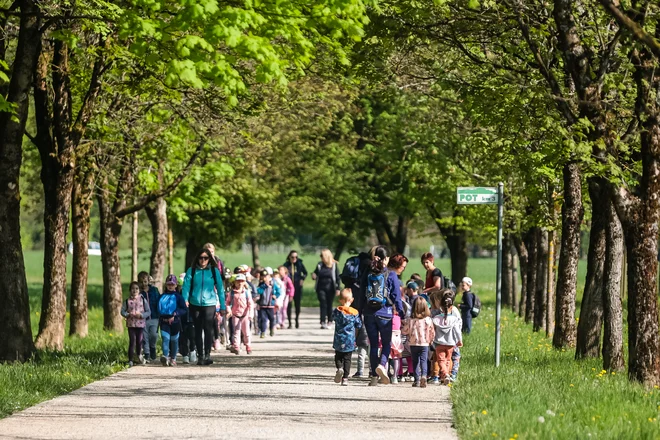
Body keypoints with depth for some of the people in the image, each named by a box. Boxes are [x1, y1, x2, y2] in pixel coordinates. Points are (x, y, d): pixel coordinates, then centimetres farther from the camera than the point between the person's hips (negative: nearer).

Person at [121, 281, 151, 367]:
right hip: (131, 324, -1)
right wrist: (128, 315, -16)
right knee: (132, 341, -7)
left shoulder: (143, 300, 1)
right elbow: (122, 311, 3)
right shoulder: (127, 301, 3)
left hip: (140, 323, 1)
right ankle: (130, 360, -3)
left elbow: (148, 312, 0)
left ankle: (138, 356, 37)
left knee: (139, 341, 10)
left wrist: (141, 315, -18)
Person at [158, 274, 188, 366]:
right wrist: (162, 317, 0)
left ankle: (173, 359, 20)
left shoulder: (178, 296, 2)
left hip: (175, 321, -1)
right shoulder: (162, 296, 11)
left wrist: (175, 314, -14)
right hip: (164, 321, 1)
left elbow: (184, 310, -2)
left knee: (174, 340, 8)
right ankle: (165, 356, -29)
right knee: (165, 338, -16)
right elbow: (158, 309, 17)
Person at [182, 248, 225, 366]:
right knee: (198, 330, 6)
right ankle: (200, 355, 15)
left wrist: (222, 306, 4)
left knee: (208, 328, -15)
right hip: (195, 304, 2)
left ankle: (207, 355, -12)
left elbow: (220, 288, 6)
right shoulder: (191, 271, 5)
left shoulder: (214, 271, 4)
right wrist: (185, 299, -20)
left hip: (210, 304, -2)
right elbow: (186, 286, -3)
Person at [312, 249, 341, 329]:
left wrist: (337, 288, -6)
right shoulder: (319, 265, 6)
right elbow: (316, 274, 16)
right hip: (321, 288, 2)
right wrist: (314, 276, -9)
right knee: (323, 304, -5)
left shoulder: (334, 265, -2)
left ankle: (329, 321, 16)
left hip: (330, 288, -2)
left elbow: (337, 277, -1)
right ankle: (323, 322, -9)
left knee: (329, 304, 6)